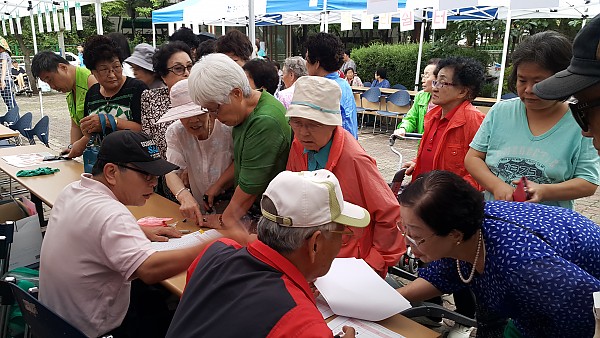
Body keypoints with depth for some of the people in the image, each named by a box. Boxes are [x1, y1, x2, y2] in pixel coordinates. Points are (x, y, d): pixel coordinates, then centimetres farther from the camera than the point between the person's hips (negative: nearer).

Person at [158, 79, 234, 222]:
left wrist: (217, 186, -15)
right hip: (200, 211, 4)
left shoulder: (227, 126, -15)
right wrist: (185, 197, -31)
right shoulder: (174, 132, -2)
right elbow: (172, 172, -11)